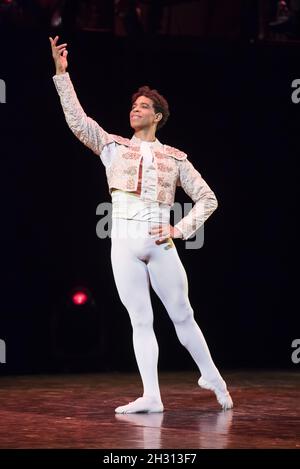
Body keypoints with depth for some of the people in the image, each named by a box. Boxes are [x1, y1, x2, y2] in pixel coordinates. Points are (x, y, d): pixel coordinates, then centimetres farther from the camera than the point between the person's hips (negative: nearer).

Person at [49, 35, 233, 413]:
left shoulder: (175, 158, 10)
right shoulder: (113, 147, 12)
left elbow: (207, 199, 12)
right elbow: (77, 120, 1)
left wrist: (182, 229, -2)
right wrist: (62, 73, -7)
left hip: (160, 244, -1)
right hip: (124, 244, 1)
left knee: (182, 317, 5)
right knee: (140, 322, 0)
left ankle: (212, 377, 21)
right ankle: (151, 396, -1)